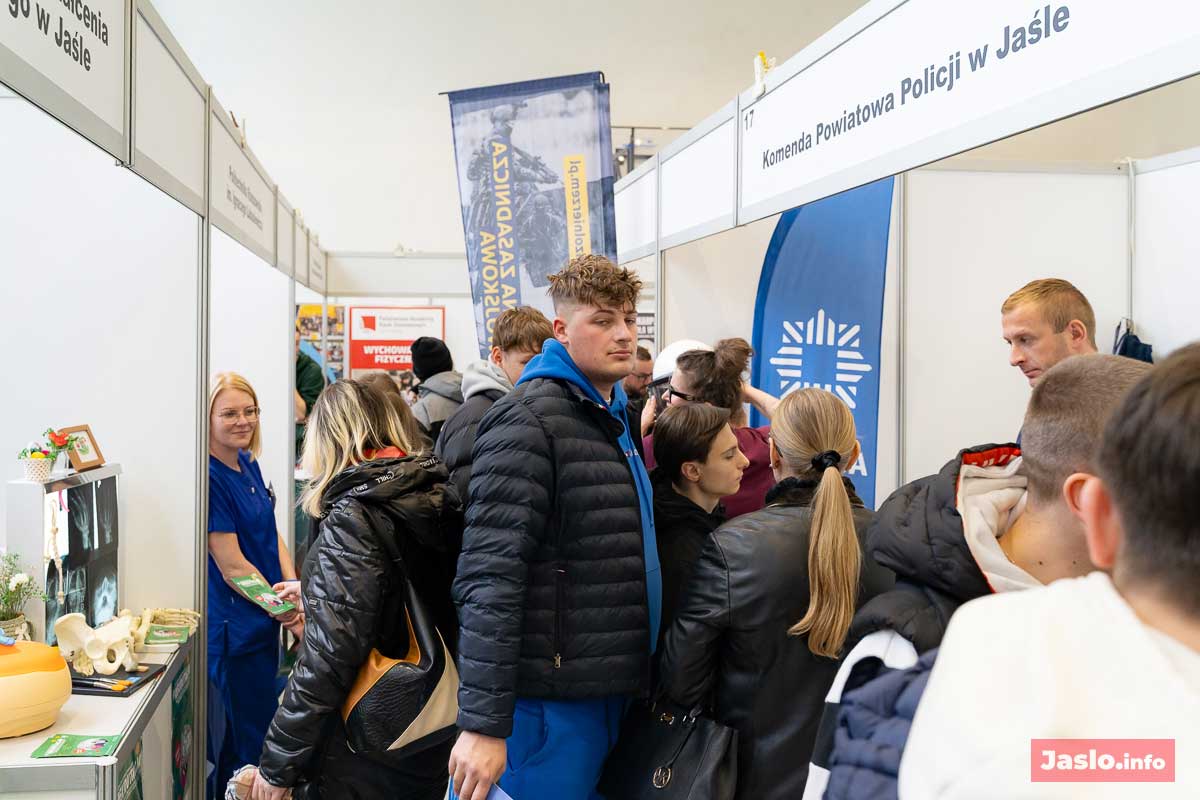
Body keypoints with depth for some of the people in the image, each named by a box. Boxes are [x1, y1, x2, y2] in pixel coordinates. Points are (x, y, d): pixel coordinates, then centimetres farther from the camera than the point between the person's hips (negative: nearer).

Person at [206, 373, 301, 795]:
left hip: (263, 622, 9)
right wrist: (286, 610, -10)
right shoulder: (209, 477, -20)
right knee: (248, 747, 4)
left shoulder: (249, 464, 7)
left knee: (262, 725, 20)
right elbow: (232, 567, -19)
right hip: (235, 628, -8)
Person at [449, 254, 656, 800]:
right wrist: (482, 723, -26)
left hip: (610, 691, 9)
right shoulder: (528, 420, -15)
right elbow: (490, 578, -23)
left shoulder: (614, 417, 13)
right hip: (550, 698, -8)